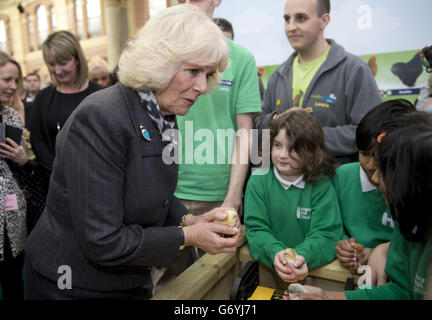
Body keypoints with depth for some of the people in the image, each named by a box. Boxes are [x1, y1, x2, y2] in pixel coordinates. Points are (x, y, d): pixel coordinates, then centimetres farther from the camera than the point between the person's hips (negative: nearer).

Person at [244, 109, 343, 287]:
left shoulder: (321, 185, -3)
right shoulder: (258, 180, -1)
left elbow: (326, 234, -7)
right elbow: (256, 228, -5)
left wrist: (303, 256, -26)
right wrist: (275, 253, -24)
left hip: (311, 270, -1)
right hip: (267, 266, 1)